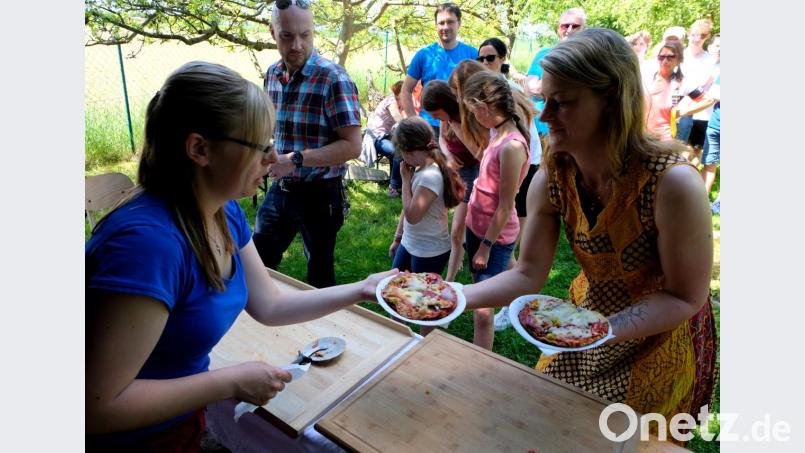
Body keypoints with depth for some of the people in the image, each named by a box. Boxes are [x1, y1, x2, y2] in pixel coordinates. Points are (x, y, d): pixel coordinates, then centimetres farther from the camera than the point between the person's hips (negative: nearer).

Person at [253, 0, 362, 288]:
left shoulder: (333, 79, -18)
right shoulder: (272, 74, 3)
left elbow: (352, 146, -21)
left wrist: (296, 159, -26)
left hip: (319, 195, -6)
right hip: (279, 190, 6)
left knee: (320, 275, 14)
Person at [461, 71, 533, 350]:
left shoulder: (511, 146, -27)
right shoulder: (496, 132, -1)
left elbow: (505, 206, -21)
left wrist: (486, 246, -15)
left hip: (496, 237, -9)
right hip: (477, 225, 9)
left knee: (483, 310, -2)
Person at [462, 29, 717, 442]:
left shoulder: (673, 183, -33)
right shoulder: (550, 179, -18)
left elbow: (685, 298, -22)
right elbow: (529, 274, -14)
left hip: (661, 335, -4)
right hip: (591, 312, 5)